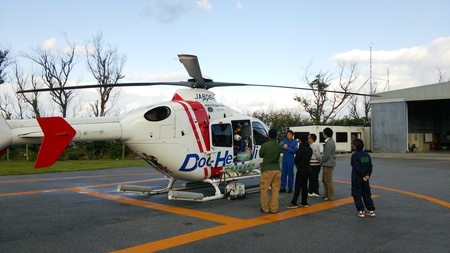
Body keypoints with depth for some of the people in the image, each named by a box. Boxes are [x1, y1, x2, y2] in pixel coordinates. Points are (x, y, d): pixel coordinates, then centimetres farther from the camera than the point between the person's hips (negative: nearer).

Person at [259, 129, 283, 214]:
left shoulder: (265, 145, -14)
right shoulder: (279, 146, -3)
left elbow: (260, 155, 0)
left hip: (266, 170, -3)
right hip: (277, 170, 4)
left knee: (264, 190, 7)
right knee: (275, 190, 9)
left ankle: (265, 208, 12)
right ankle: (274, 208, 13)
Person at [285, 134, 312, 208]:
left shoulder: (302, 148, -14)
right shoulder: (310, 149, 13)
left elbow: (297, 157, -14)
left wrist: (296, 164, 7)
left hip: (301, 170, -8)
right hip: (307, 169, 8)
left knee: (298, 186, -7)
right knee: (304, 186, 12)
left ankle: (294, 203, -6)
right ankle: (304, 202, 15)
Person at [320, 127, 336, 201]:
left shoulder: (330, 142, -19)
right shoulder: (329, 141, 14)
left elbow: (326, 155, -21)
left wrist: (320, 162, -9)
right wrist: (322, 162, 13)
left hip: (328, 164, -10)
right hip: (326, 164, 10)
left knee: (328, 181, -3)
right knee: (324, 180, 17)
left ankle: (331, 197, 4)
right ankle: (326, 195, 25)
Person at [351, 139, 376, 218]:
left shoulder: (354, 155, -13)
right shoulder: (367, 155, 4)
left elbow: (357, 168, -17)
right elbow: (370, 166, 1)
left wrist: (363, 176, -10)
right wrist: (367, 175, -6)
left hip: (356, 179, -6)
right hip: (365, 179, 6)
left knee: (357, 195, 3)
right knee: (367, 194, 15)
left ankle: (360, 211, 0)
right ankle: (371, 210, 17)